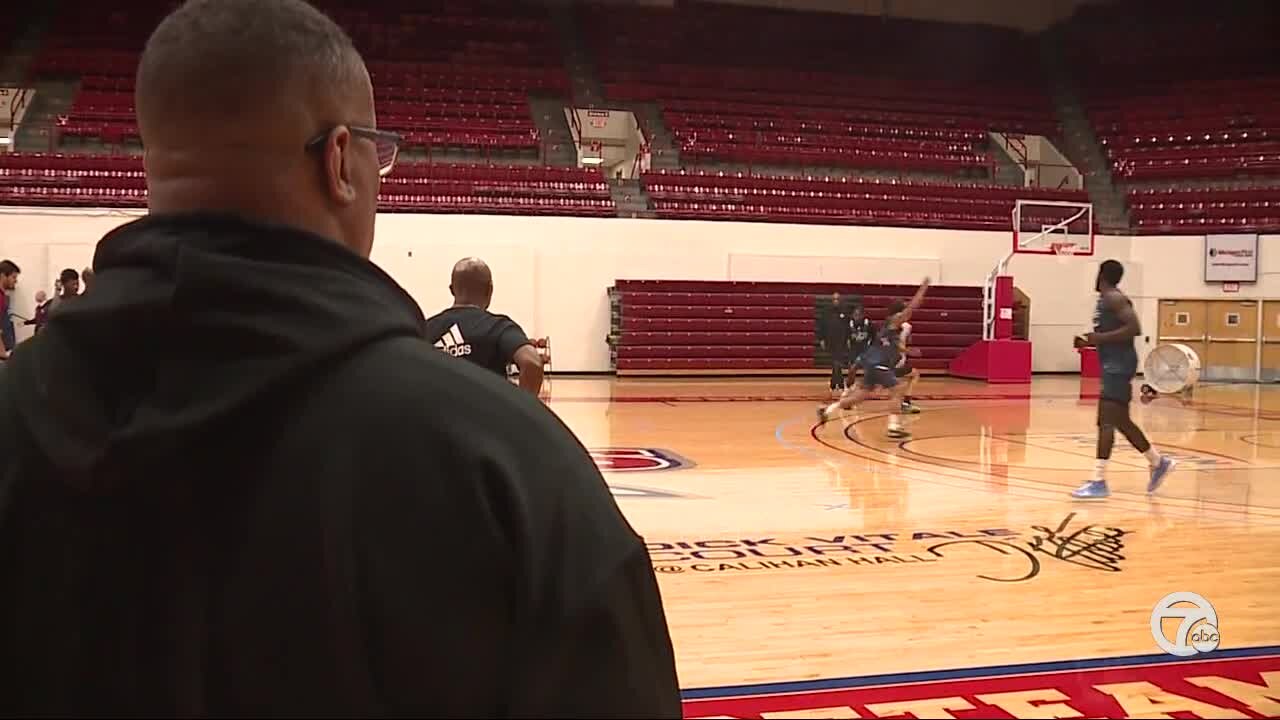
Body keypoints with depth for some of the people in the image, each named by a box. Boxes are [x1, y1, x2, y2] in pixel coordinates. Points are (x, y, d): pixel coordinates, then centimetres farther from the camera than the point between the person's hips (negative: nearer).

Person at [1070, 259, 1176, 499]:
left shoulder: (1115, 299, -13)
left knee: (1106, 421, -14)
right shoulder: (1105, 300, 17)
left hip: (1119, 365, -11)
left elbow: (1134, 328, -24)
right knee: (1120, 421, 16)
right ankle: (1158, 462, 29)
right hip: (1113, 365, 11)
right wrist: (1090, 342, 12)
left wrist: (1100, 337, -22)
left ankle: (1099, 482, -17)